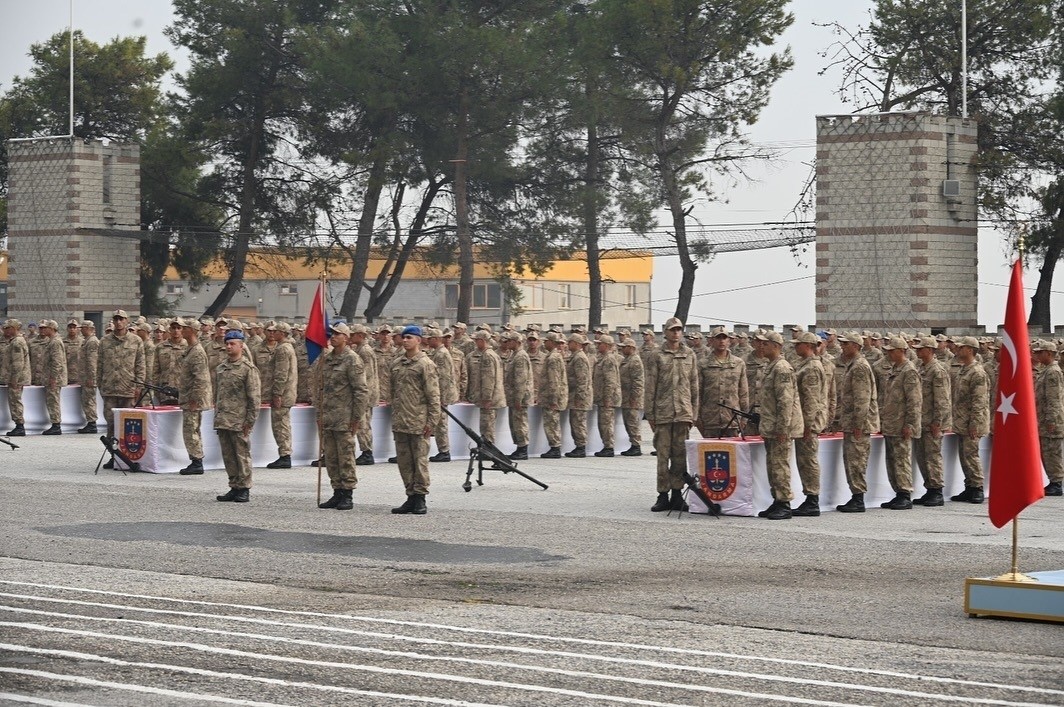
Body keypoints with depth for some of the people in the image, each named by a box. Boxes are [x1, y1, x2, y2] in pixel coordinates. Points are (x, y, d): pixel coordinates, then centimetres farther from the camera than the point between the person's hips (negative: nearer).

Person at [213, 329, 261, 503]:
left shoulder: (248, 368, -6)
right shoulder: (221, 368, 14)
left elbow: (254, 396, -9)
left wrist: (250, 420, -12)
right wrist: (217, 417, 15)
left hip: (239, 422, -7)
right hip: (222, 421, 7)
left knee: (242, 455, -1)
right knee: (228, 456, 9)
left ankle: (244, 489, 4)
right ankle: (234, 487, 17)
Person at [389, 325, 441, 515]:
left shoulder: (425, 364, -6)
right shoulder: (396, 363, 12)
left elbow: (433, 395, -8)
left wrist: (432, 421, -13)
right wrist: (394, 417, 16)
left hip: (418, 421, -6)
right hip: (399, 421, 6)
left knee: (420, 460, -2)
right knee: (404, 461, 9)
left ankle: (420, 498, 4)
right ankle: (411, 497, 17)